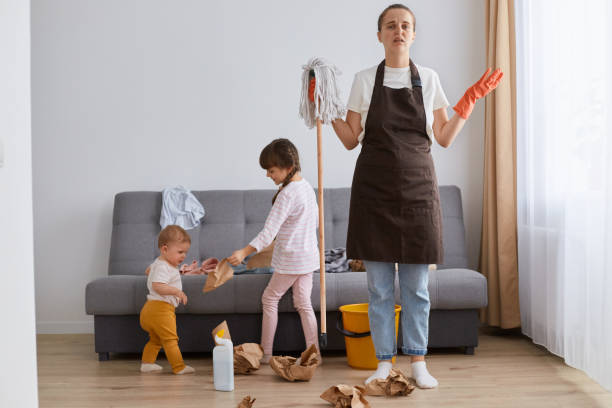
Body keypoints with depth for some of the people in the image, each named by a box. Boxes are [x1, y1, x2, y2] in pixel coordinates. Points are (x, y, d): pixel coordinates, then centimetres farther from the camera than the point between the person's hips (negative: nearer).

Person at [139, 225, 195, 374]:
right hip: (161, 308, -11)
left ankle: (147, 363, 23)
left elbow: (149, 270, 39)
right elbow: (157, 286, -32)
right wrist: (177, 291, -35)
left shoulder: (158, 263, 16)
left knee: (155, 339, 20)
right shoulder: (163, 267, -19)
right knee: (170, 339, -8)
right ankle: (179, 367, -6)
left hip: (150, 310, 11)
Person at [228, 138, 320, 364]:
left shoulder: (286, 195, -21)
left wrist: (244, 252, -29)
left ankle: (266, 352, 12)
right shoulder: (307, 187, 6)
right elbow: (316, 220, 18)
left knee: (270, 298, 6)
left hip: (290, 260, -8)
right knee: (303, 302, 10)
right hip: (308, 255, 8)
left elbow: (269, 232, -26)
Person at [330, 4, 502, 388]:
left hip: (417, 187, 1)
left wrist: (470, 101, 1)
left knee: (417, 285, 4)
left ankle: (418, 362, 17)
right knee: (379, 286, 3)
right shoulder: (365, 80, 5)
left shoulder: (429, 78, 8)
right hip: (374, 187, 0)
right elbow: (351, 139, 6)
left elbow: (444, 138, 8)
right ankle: (384, 362, 14)